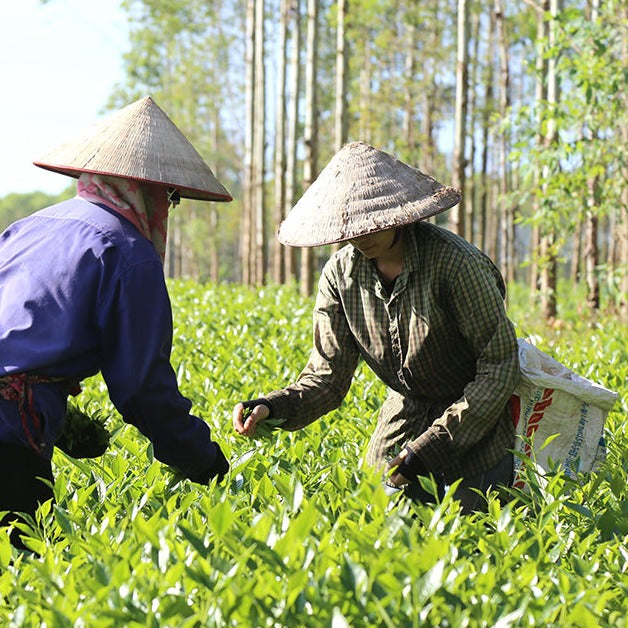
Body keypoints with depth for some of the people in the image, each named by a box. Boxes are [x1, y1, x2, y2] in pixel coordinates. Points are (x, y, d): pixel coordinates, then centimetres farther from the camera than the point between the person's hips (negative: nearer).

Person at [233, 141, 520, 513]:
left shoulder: (455, 262, -25)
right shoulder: (341, 274, -8)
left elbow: (500, 368, -22)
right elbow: (328, 376, -7)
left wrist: (429, 447, -26)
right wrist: (272, 407, -28)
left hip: (473, 426, -4)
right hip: (404, 419, 5)